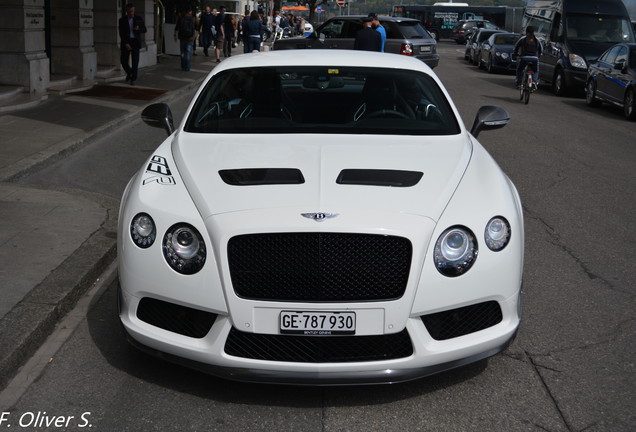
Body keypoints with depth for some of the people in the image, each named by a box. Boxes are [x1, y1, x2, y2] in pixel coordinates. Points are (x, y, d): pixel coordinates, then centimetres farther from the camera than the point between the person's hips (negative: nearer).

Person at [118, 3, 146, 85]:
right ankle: (129, 72, 29)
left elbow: (144, 30, 7)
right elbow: (121, 33, -6)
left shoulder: (139, 19, 2)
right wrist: (126, 44, -18)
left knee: (135, 62, -9)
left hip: (135, 42, -1)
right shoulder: (122, 20, -1)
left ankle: (133, 79, 1)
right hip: (125, 43, 1)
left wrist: (139, 28, -17)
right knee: (124, 61, -1)